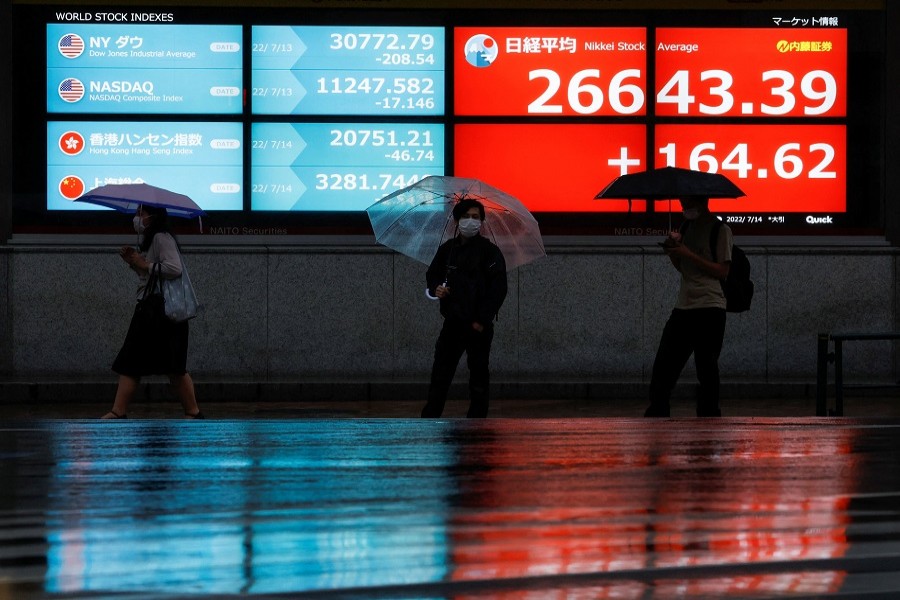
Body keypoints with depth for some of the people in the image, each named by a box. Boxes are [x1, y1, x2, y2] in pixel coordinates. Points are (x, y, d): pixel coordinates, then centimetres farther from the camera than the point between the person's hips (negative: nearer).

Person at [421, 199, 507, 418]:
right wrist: (436, 288, -3)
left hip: (478, 325, -4)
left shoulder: (490, 251, -4)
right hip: (452, 322, 4)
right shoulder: (447, 248, 11)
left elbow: (498, 288, -8)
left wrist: (482, 320, -14)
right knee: (440, 373, 3)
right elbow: (432, 274, 22)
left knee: (478, 374, 2)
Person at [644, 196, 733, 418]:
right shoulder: (687, 226, 16)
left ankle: (708, 416, 3)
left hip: (709, 308, -7)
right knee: (663, 364, 3)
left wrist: (688, 254, -16)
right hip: (683, 307, 7)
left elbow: (723, 271, -12)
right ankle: (656, 415, 9)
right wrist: (672, 251, 1)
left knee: (707, 370, -4)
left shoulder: (720, 230, -5)